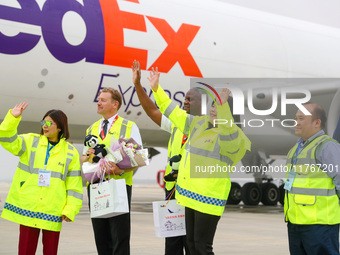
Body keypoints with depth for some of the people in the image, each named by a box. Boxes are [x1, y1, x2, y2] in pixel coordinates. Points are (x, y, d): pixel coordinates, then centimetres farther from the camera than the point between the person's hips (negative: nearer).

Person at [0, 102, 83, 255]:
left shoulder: (70, 152, 7)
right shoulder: (30, 142, 10)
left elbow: (74, 185, 6)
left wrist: (70, 210, 0)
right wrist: (13, 118, -17)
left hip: (52, 212, 0)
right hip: (27, 208, 0)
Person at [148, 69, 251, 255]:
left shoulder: (231, 137, -13)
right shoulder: (199, 124, 12)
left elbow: (227, 129, -38)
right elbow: (172, 111, 21)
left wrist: (223, 104, -51)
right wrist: (156, 89, 22)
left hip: (208, 198, -9)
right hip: (191, 196, 9)